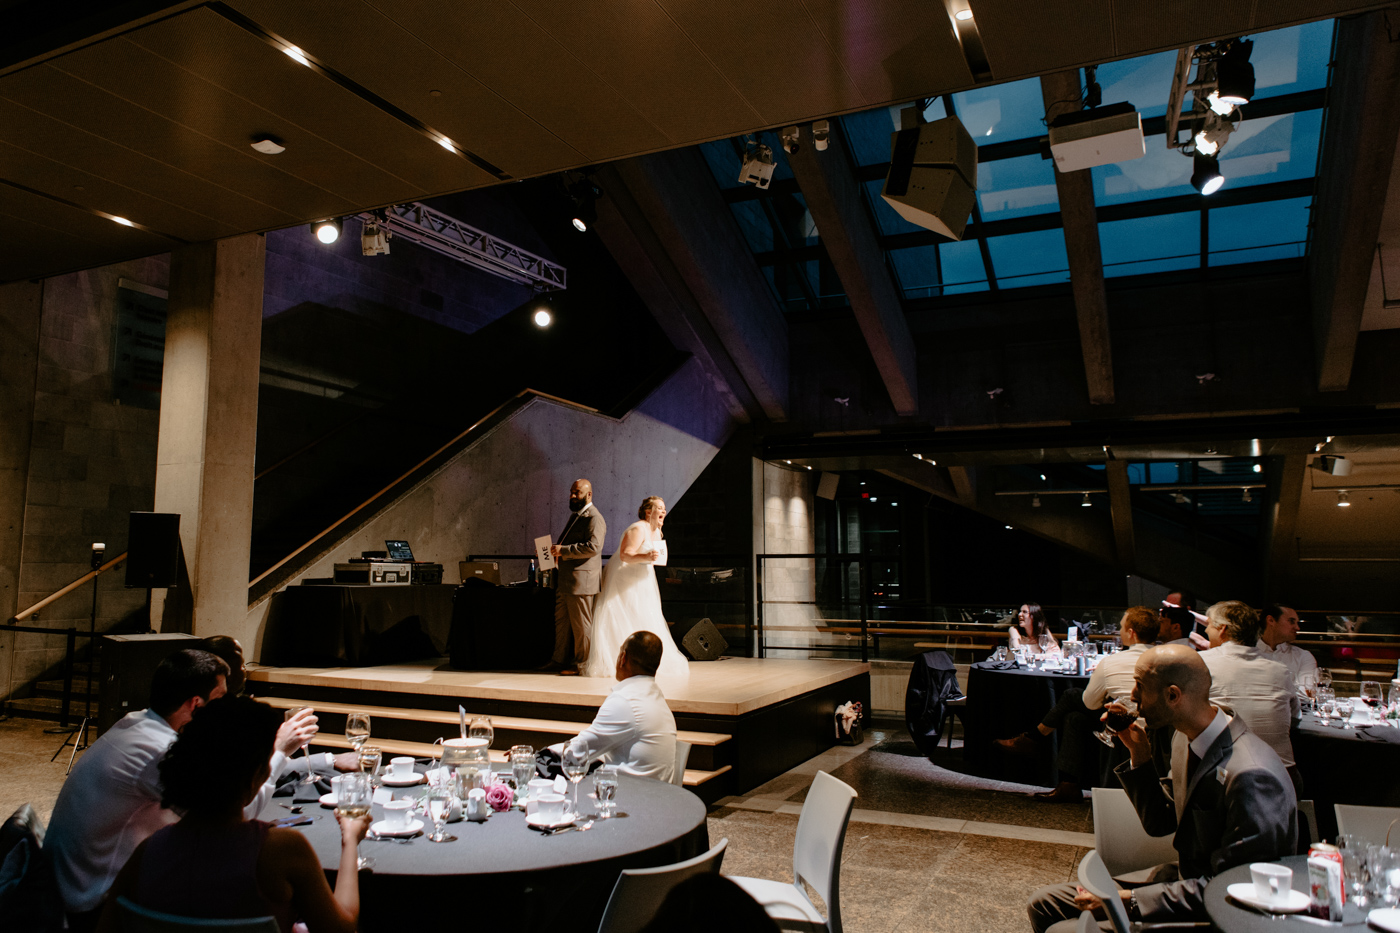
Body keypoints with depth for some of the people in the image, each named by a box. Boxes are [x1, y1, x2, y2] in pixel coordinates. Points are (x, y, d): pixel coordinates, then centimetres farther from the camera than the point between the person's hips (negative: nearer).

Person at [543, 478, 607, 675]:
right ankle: (559, 660, 24)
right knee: (561, 621, 15)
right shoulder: (575, 515, 19)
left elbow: (593, 547, -26)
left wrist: (563, 550, -23)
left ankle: (581, 664, 9)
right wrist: (556, 549, 13)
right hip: (566, 579, 10)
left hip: (581, 579, -10)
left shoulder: (594, 518, -14)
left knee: (581, 624, -1)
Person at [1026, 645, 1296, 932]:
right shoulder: (1186, 737, 1)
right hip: (1184, 881, 9)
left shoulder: (1251, 776, -29)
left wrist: (1128, 899, -22)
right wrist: (1139, 751, -3)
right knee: (1043, 903, 5)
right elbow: (1160, 823, 11)